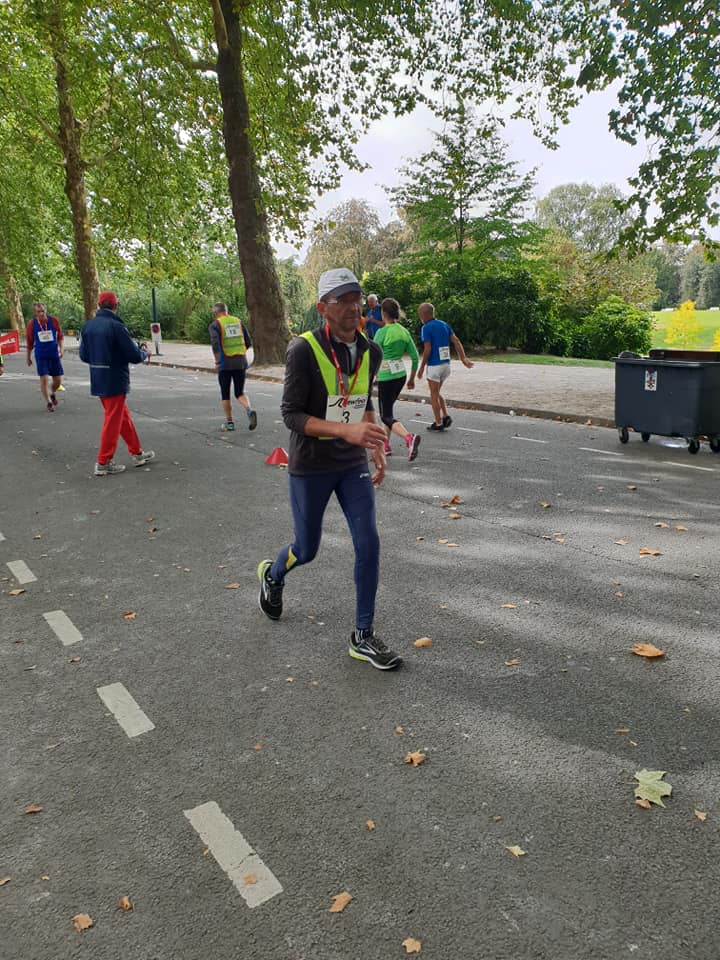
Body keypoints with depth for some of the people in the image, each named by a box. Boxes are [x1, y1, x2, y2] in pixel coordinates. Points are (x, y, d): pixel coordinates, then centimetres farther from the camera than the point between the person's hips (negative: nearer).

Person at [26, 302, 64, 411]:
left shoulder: (54, 321, -4)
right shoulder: (32, 324, -3)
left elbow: (60, 336, 9)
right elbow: (29, 342, 7)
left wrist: (61, 348, -4)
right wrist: (28, 357, 12)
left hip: (54, 354, 1)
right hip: (41, 356, -1)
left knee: (58, 381, 6)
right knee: (44, 379, -9)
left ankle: (52, 394, 38)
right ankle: (48, 403, 4)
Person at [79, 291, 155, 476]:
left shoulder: (87, 326, 4)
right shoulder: (116, 326, -17)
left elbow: (83, 355, 9)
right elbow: (135, 356, -15)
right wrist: (144, 353, 6)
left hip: (97, 382, 7)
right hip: (115, 382, -7)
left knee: (124, 416, 18)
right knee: (113, 421, 2)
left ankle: (137, 453, 27)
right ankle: (103, 463, 7)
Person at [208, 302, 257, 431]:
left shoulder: (215, 325, -3)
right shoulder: (238, 322, 11)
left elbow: (215, 344, -16)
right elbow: (248, 342, 10)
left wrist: (217, 362, -8)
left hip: (225, 364, -4)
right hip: (241, 362, 4)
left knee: (225, 394, 10)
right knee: (240, 392, 11)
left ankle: (229, 422, 13)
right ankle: (249, 410, -16)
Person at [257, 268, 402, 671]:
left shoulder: (371, 352, 1)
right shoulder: (304, 350, -17)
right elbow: (291, 415, -19)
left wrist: (376, 448, 10)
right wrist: (346, 430, -31)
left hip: (353, 464, 5)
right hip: (310, 466, -4)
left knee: (369, 544, -4)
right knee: (307, 549, 9)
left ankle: (363, 637, 11)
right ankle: (273, 574, 47)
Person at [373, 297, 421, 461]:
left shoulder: (382, 332, -15)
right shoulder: (404, 331, 4)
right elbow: (415, 357, 5)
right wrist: (412, 379, 15)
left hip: (386, 378, -7)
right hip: (401, 375, 7)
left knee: (386, 415, -1)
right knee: (387, 409, 22)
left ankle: (409, 437, -25)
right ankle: (386, 445, 27)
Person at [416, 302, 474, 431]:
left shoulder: (426, 328, -11)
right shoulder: (444, 324, 10)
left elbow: (427, 349, -16)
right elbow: (456, 341, 4)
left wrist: (422, 367, -9)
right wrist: (464, 358, 3)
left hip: (434, 365, -7)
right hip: (446, 364, 7)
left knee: (434, 394, 5)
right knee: (437, 392, 20)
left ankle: (438, 423, 7)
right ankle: (446, 416, 8)